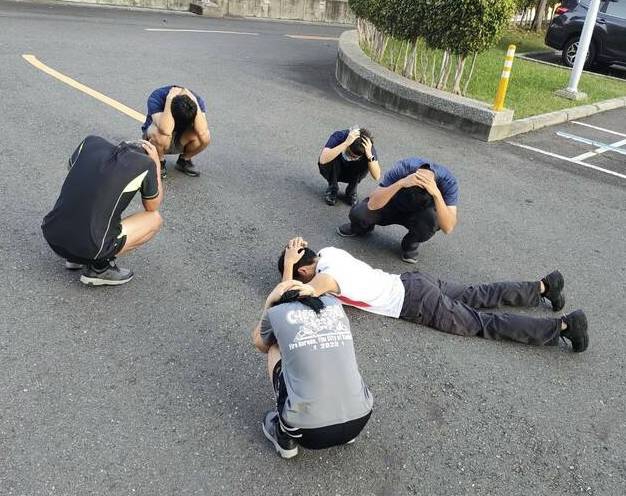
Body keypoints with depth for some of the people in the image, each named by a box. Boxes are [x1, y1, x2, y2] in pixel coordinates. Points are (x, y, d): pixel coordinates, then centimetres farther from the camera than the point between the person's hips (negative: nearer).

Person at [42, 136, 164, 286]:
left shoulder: (91, 142, 8)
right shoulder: (145, 164, -3)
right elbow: (152, 207, 14)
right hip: (88, 248, -6)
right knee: (155, 219, 12)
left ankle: (74, 257, 22)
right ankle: (100, 266, 3)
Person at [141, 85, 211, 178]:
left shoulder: (197, 100, -23)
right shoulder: (156, 98, -30)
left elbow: (202, 133, -39)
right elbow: (166, 131, -47)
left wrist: (194, 102, -38)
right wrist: (169, 99, -42)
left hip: (180, 140, 2)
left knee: (205, 137, -30)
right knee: (161, 135, -39)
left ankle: (184, 160, 1)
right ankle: (159, 162, -5)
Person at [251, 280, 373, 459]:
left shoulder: (277, 313, 3)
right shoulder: (334, 303, 11)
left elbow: (259, 343, 25)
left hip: (310, 432, -4)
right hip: (359, 422, 4)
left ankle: (286, 438, 23)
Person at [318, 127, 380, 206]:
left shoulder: (368, 146, -25)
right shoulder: (339, 136, -31)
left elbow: (376, 177, -31)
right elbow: (323, 160, -48)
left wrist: (369, 154, -45)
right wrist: (346, 143, -53)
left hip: (351, 175, 2)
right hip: (333, 171, -2)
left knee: (367, 161, -27)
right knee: (332, 158, -33)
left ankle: (351, 190, -4)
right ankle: (332, 187, -7)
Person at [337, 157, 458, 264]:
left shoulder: (448, 180, -31)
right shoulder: (402, 168, -32)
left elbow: (448, 228, -38)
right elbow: (372, 205, -37)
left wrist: (436, 194, -51)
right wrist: (401, 183, -50)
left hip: (420, 213, 0)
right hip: (393, 206, 0)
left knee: (433, 221, -36)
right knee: (358, 213, -27)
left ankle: (411, 244, -1)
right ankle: (363, 227, 12)